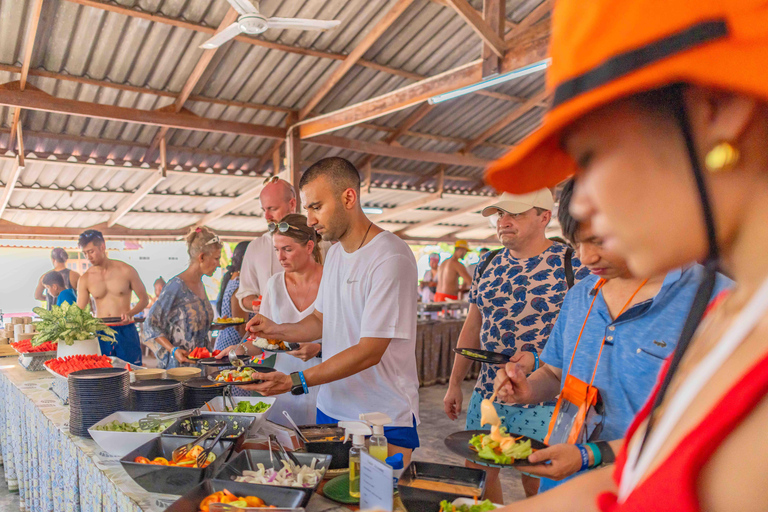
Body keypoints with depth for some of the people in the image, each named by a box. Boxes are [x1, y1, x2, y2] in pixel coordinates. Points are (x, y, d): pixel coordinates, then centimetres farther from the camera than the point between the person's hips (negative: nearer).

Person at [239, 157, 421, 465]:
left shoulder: (390, 258, -19)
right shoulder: (335, 254, 10)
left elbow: (369, 352, -22)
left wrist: (295, 382, -24)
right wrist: (275, 330, 1)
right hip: (331, 409, 7)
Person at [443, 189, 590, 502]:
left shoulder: (570, 266, -10)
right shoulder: (488, 265, 6)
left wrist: (537, 359, -23)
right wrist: (455, 383, 11)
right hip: (488, 392, 5)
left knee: (536, 484, 7)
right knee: (477, 474, 12)